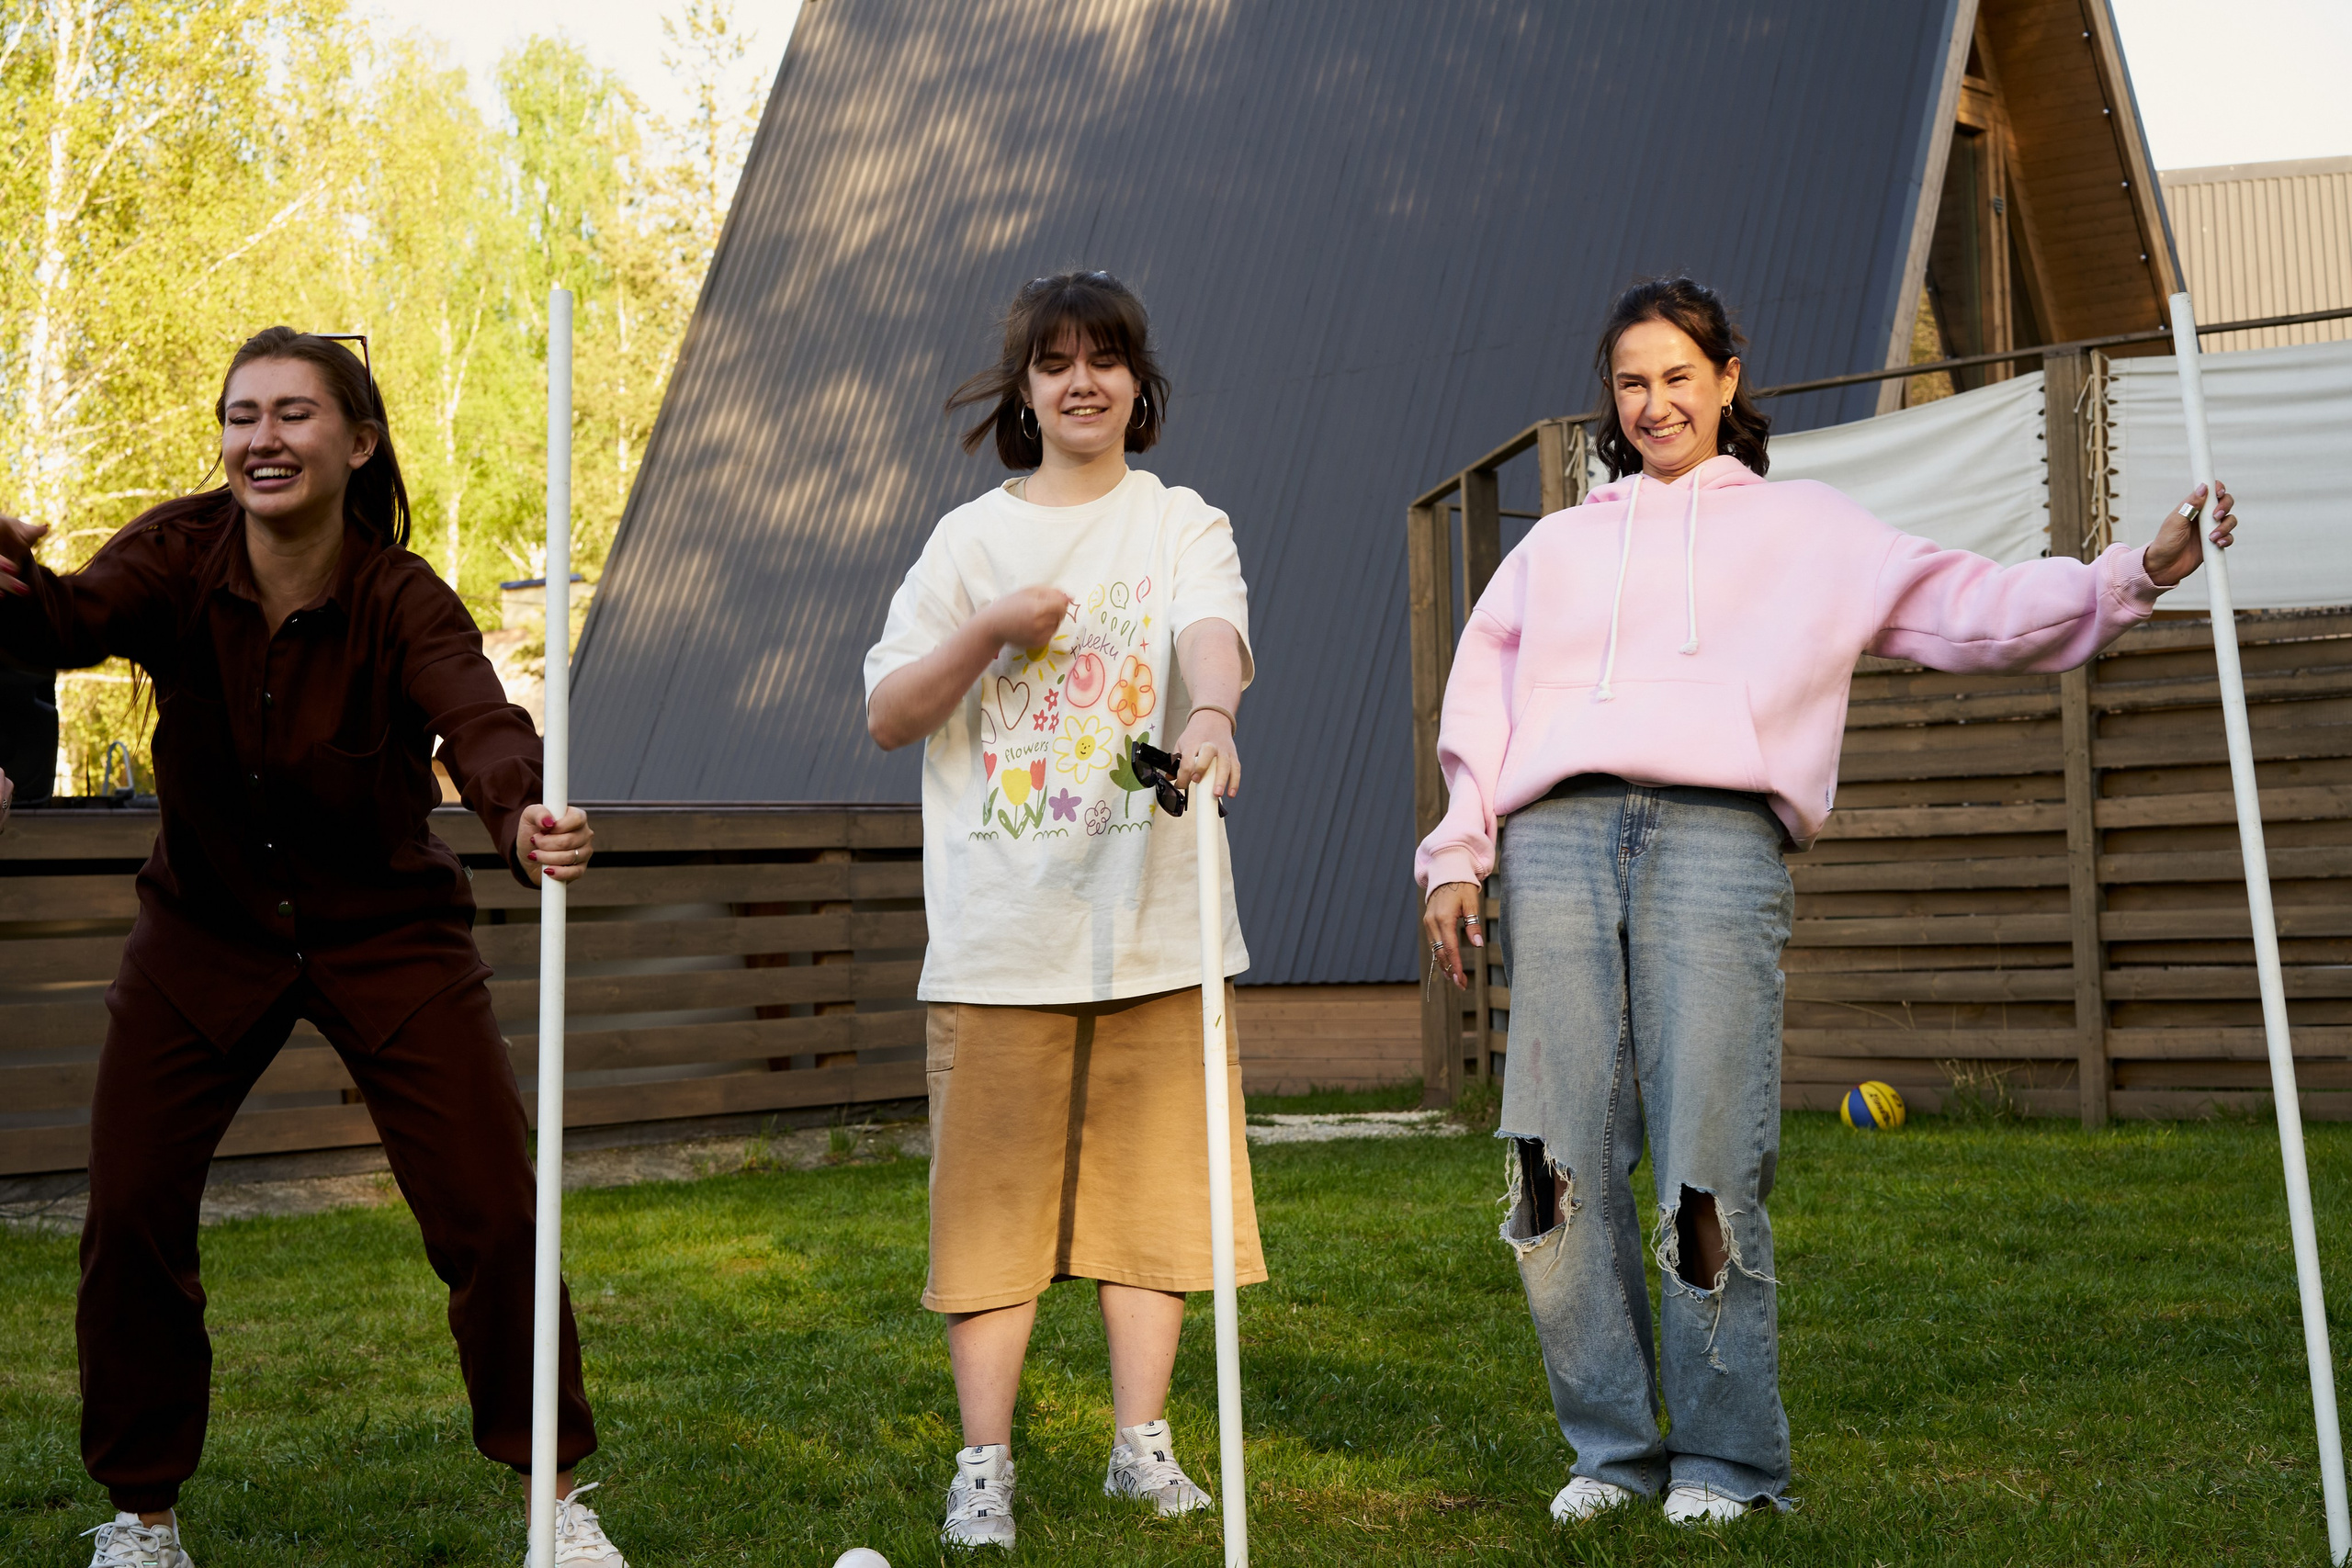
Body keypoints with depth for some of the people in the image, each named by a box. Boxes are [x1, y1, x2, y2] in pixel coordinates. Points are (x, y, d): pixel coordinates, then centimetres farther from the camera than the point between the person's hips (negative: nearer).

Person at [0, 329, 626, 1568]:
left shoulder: (401, 598, -20)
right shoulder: (181, 556, -14)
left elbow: (479, 721, -38)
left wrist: (527, 819, -61)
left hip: (387, 935, -2)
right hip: (205, 934, 2)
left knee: (490, 1214, -5)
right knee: (130, 1214, -2)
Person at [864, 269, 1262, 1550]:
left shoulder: (1181, 524, 7)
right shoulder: (970, 539, 11)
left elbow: (1212, 629, -16)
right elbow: (886, 717, 7)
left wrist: (1212, 711, -38)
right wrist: (989, 630, -8)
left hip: (1152, 921, 0)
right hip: (999, 927, 0)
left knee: (1152, 1182, 4)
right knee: (993, 1193, 0)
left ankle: (1142, 1441, 17)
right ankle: (984, 1461, 7)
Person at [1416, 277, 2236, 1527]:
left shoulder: (1804, 531, 22)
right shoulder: (1559, 543, 28)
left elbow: (1968, 610, 13)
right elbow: (1481, 701, 22)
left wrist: (2135, 576, 1)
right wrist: (1456, 855, 10)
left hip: (1718, 838, -2)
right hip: (1554, 839, 3)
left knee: (1709, 1166, -8)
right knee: (1560, 1166, -4)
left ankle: (1726, 1458, 5)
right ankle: (1610, 1447, 8)